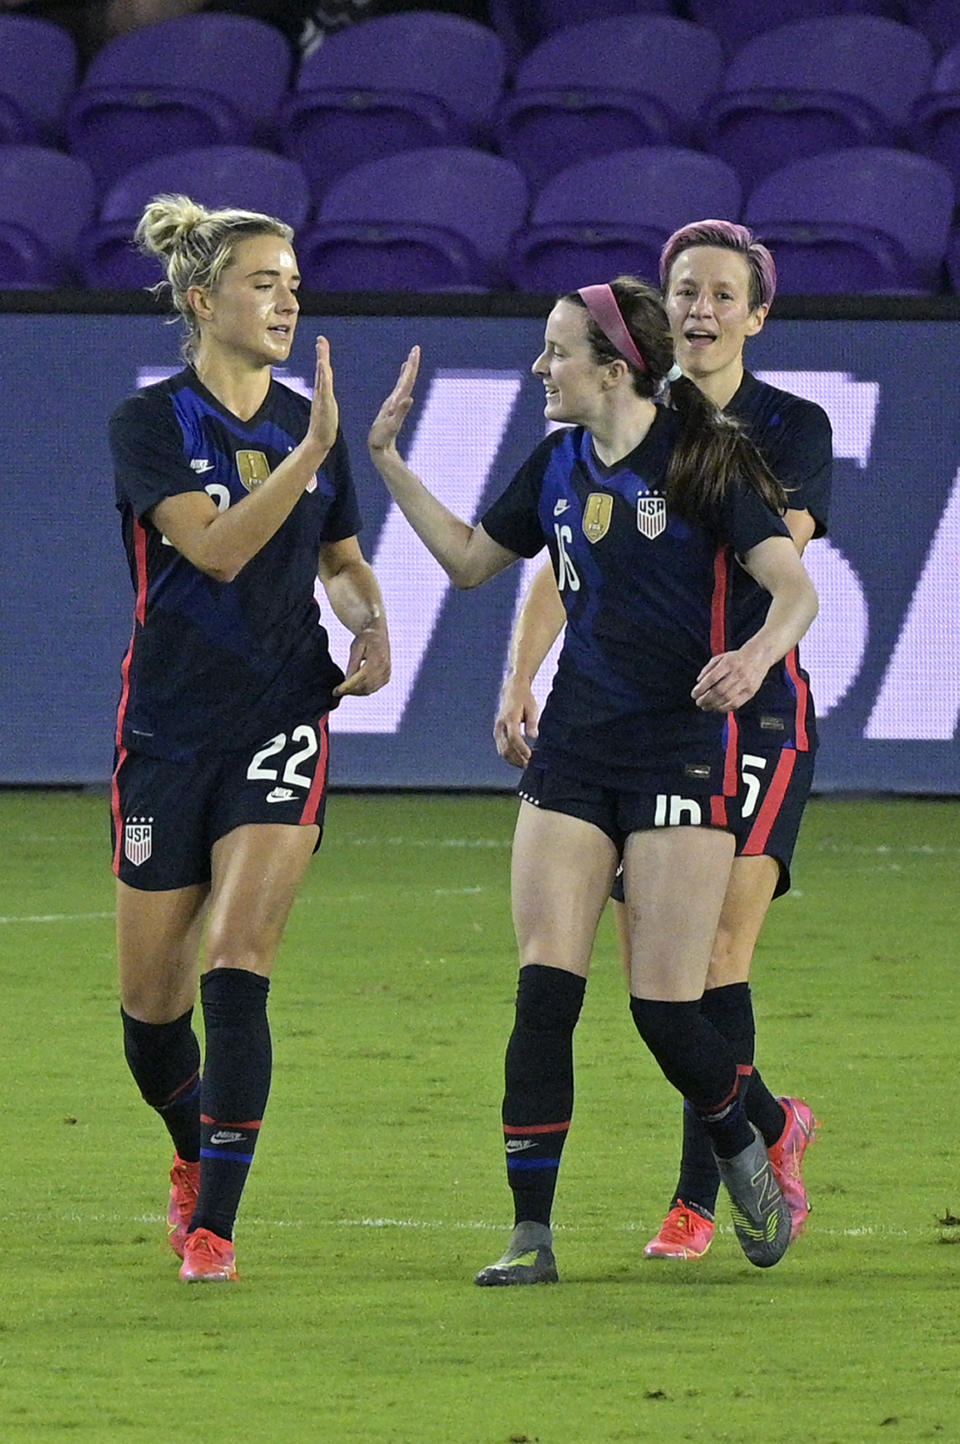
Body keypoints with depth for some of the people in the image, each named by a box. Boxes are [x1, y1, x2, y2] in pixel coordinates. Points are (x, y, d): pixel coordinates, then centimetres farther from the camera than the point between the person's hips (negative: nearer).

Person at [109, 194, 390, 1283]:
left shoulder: (307, 424, 7)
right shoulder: (150, 424, -7)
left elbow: (342, 559, 22)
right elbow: (216, 547, -21)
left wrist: (370, 624, 1)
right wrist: (309, 451, -28)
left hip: (284, 723, 1)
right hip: (169, 731, -1)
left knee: (235, 967, -15)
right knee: (151, 1000, 7)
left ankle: (214, 1224, -13)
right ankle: (195, 1156, 37)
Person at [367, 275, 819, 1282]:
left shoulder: (704, 460, -9)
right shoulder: (560, 464, 9)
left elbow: (794, 588, -15)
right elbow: (469, 558, 23)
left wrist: (756, 655, -35)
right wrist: (387, 460, 17)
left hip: (683, 748, -5)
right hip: (573, 750, 5)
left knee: (665, 1007, -8)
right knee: (544, 991, -6)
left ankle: (742, 1153, 23)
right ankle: (530, 1233, -4)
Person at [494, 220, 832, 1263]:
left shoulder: (793, 427, -2)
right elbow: (561, 564, 2)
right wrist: (520, 680, -12)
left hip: (755, 713, -4)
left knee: (716, 950, -16)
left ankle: (698, 1195, -10)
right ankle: (769, 1127, 26)